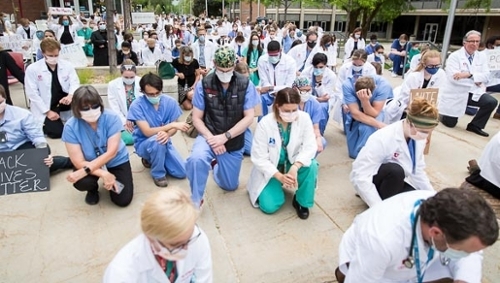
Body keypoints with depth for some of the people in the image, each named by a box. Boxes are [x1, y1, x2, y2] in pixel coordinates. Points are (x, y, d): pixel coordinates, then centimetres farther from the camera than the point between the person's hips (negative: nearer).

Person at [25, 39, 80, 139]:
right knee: (57, 132, -19)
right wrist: (48, 111, -16)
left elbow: (75, 83, -7)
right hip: (46, 108, -2)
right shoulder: (32, 69, -9)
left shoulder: (67, 65, -1)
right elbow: (32, 93, -10)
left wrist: (70, 95, -31)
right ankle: (44, 124, 17)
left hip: (64, 104, 3)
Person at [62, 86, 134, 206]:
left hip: (116, 161, 0)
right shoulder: (71, 127, -22)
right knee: (81, 182, -32)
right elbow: (79, 162, -22)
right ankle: (93, 189, 8)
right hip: (90, 163, 1)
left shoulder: (111, 117, -24)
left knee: (123, 200, -12)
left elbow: (111, 152, -26)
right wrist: (103, 174, -36)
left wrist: (85, 171, -35)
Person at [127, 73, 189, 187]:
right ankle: (158, 174, -11)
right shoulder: (137, 105, -21)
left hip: (164, 142, 4)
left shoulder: (170, 102, -11)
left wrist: (167, 134, -29)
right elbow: (147, 132, -26)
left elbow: (173, 128, -4)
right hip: (144, 143, -4)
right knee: (157, 140, -39)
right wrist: (172, 125, -34)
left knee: (181, 172, -10)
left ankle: (152, 159, 19)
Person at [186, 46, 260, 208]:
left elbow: (249, 118, -12)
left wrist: (225, 136, -21)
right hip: (209, 136, -2)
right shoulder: (203, 85, -10)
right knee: (196, 159, -36)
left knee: (230, 185, 16)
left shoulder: (245, 85, -9)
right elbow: (197, 118, -7)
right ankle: (195, 201, -10)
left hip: (234, 142, 2)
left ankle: (217, 164, 50)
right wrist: (210, 138, -23)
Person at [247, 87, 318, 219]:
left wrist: (295, 167, -40)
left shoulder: (304, 118, -16)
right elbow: (258, 158, -20)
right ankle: (276, 185, 18)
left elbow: (310, 147, -21)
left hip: (293, 164, 2)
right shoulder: (265, 123, -22)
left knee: (312, 165, -31)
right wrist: (280, 176, -31)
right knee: (269, 206, -18)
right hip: (270, 169, -2)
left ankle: (302, 201, -5)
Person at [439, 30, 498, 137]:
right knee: (450, 123, -1)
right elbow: (453, 77, -24)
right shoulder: (454, 56, -12)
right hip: (455, 94, -4)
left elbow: (486, 76, -8)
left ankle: (475, 125, 0)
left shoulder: (482, 57, 4)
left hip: (473, 92, 4)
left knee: (492, 102, -21)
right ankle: (442, 112, 34)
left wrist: (469, 74, -27)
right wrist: (476, 80, -17)